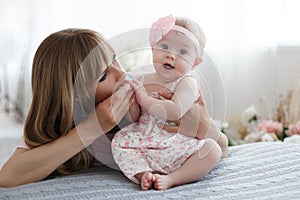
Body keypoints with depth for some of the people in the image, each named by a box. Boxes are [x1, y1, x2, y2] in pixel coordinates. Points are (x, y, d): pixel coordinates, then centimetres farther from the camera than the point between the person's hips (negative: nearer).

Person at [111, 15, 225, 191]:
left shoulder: (187, 83, -8)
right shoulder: (145, 80, 7)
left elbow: (175, 112, -26)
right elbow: (134, 117, 7)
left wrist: (144, 99, -19)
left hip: (177, 146, -4)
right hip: (145, 144, 4)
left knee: (212, 150, -24)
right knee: (120, 140, -13)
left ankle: (171, 179, -29)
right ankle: (143, 174, -24)